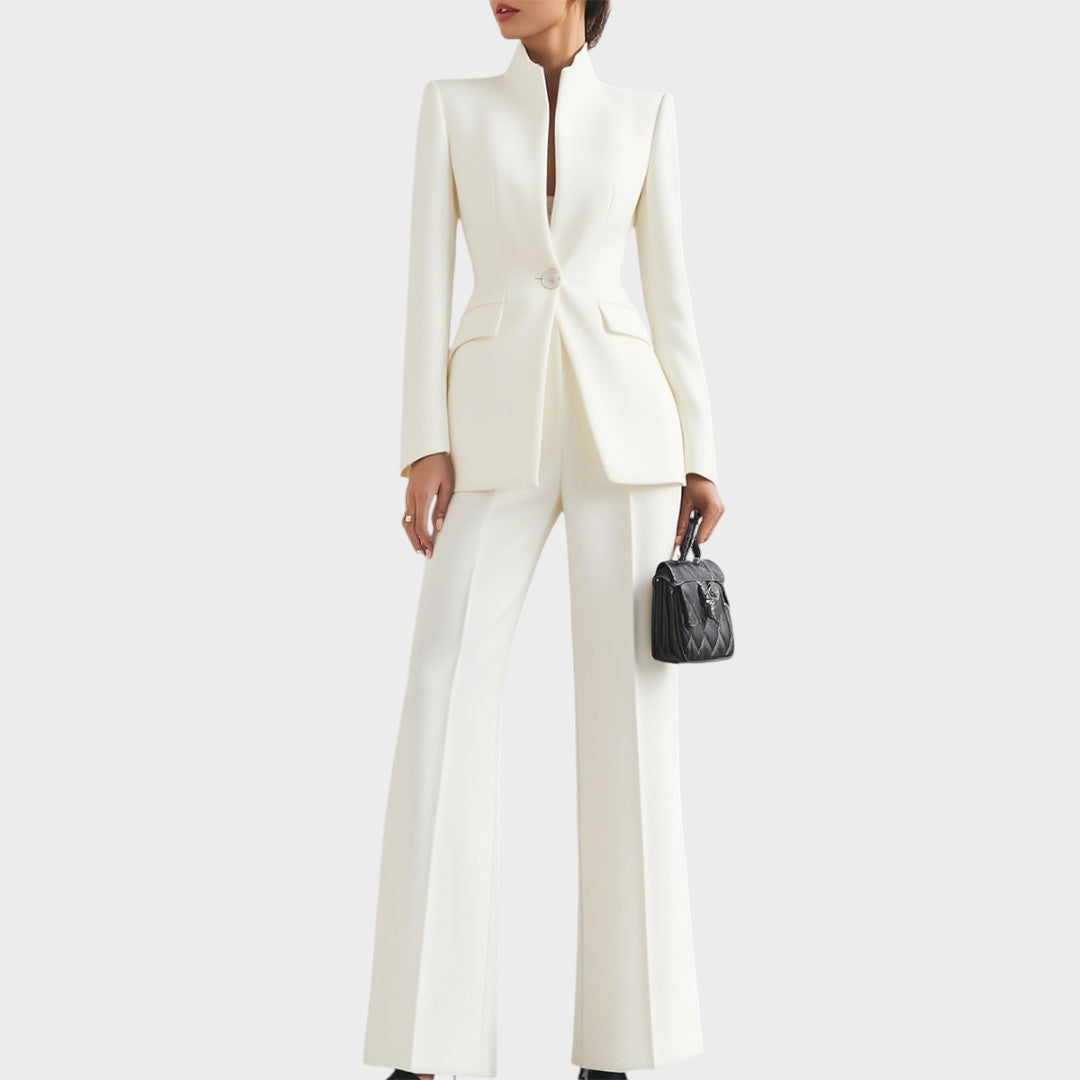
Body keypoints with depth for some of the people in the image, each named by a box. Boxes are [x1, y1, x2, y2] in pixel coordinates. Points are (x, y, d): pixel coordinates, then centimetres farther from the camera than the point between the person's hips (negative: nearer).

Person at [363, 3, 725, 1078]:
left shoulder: (645, 113, 12)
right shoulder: (452, 105, 12)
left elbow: (671, 293, 9)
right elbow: (428, 282, 5)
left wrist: (700, 458, 3)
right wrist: (426, 448, -6)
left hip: (622, 429, 0)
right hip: (499, 437, 0)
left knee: (630, 707, -4)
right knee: (443, 702, -12)